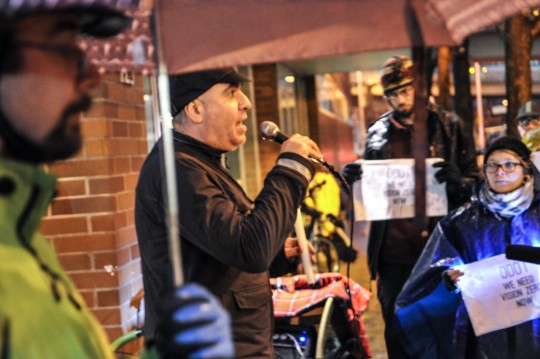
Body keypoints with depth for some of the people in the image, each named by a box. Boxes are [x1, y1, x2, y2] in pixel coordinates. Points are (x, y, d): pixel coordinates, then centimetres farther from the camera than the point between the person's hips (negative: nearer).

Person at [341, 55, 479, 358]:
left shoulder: (449, 127, 3)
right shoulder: (378, 132, 10)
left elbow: (474, 181, 2)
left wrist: (457, 182, -21)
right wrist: (353, 178, -7)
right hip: (394, 251, 2)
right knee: (397, 332, 7)